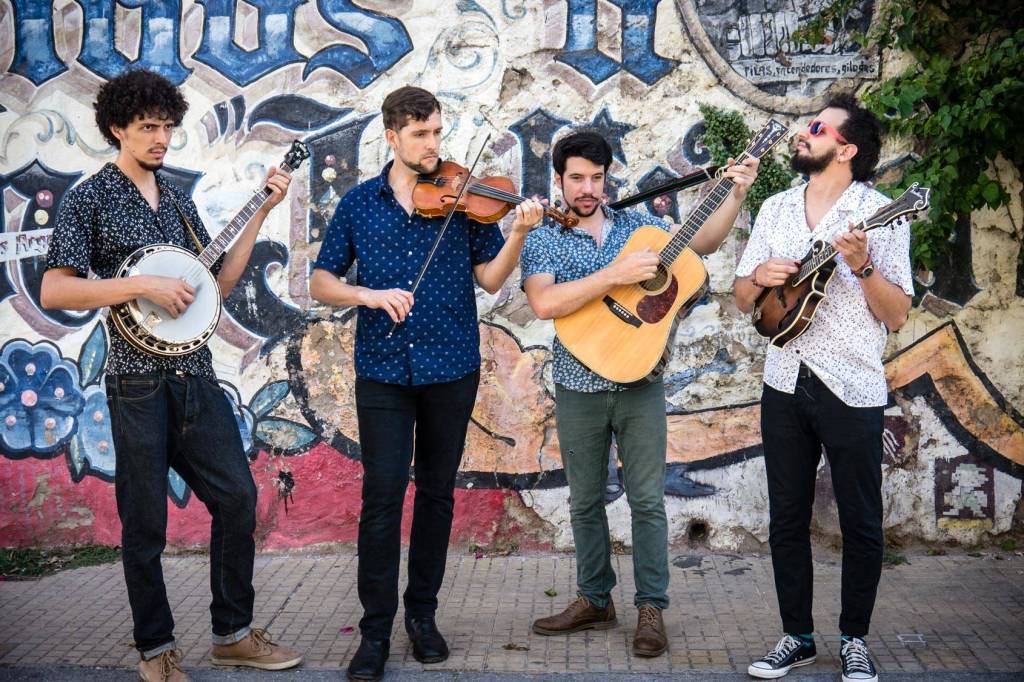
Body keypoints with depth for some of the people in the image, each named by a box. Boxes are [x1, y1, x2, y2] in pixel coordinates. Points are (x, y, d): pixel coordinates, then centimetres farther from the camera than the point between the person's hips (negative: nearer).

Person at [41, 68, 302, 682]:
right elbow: (53, 291, -12)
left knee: (238, 495, 5)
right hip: (137, 377, -6)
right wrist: (144, 285, -19)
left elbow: (218, 282, 14)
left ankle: (234, 632, 19)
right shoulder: (90, 199, -3)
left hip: (194, 372, 6)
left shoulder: (178, 200, 15)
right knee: (146, 522, 2)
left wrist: (260, 212, 9)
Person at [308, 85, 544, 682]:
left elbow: (491, 278, -2)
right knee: (382, 494, -6)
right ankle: (376, 628, 4)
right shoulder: (359, 203, 5)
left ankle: (423, 614, 23)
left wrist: (519, 233, -19)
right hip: (383, 370, 0)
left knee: (437, 492, 9)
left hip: (451, 369, 1)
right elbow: (322, 282, 6)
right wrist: (369, 295, -13)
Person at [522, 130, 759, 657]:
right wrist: (614, 274, -25)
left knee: (647, 499, 2)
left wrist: (736, 193, -2)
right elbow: (544, 304, -20)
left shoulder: (637, 225, 7)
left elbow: (702, 243, 10)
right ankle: (594, 601, 24)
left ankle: (651, 608, 12)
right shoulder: (543, 241, -3)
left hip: (639, 382, 1)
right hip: (579, 389, -1)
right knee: (585, 501, 11)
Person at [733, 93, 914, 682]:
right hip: (786, 385, 5)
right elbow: (743, 299, 13)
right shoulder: (776, 209, 10)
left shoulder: (880, 214, -5)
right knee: (787, 518, 10)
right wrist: (759, 277, -8)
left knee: (861, 521, 5)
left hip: (853, 391, -4)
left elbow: (897, 316, -8)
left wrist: (862, 266, -23)